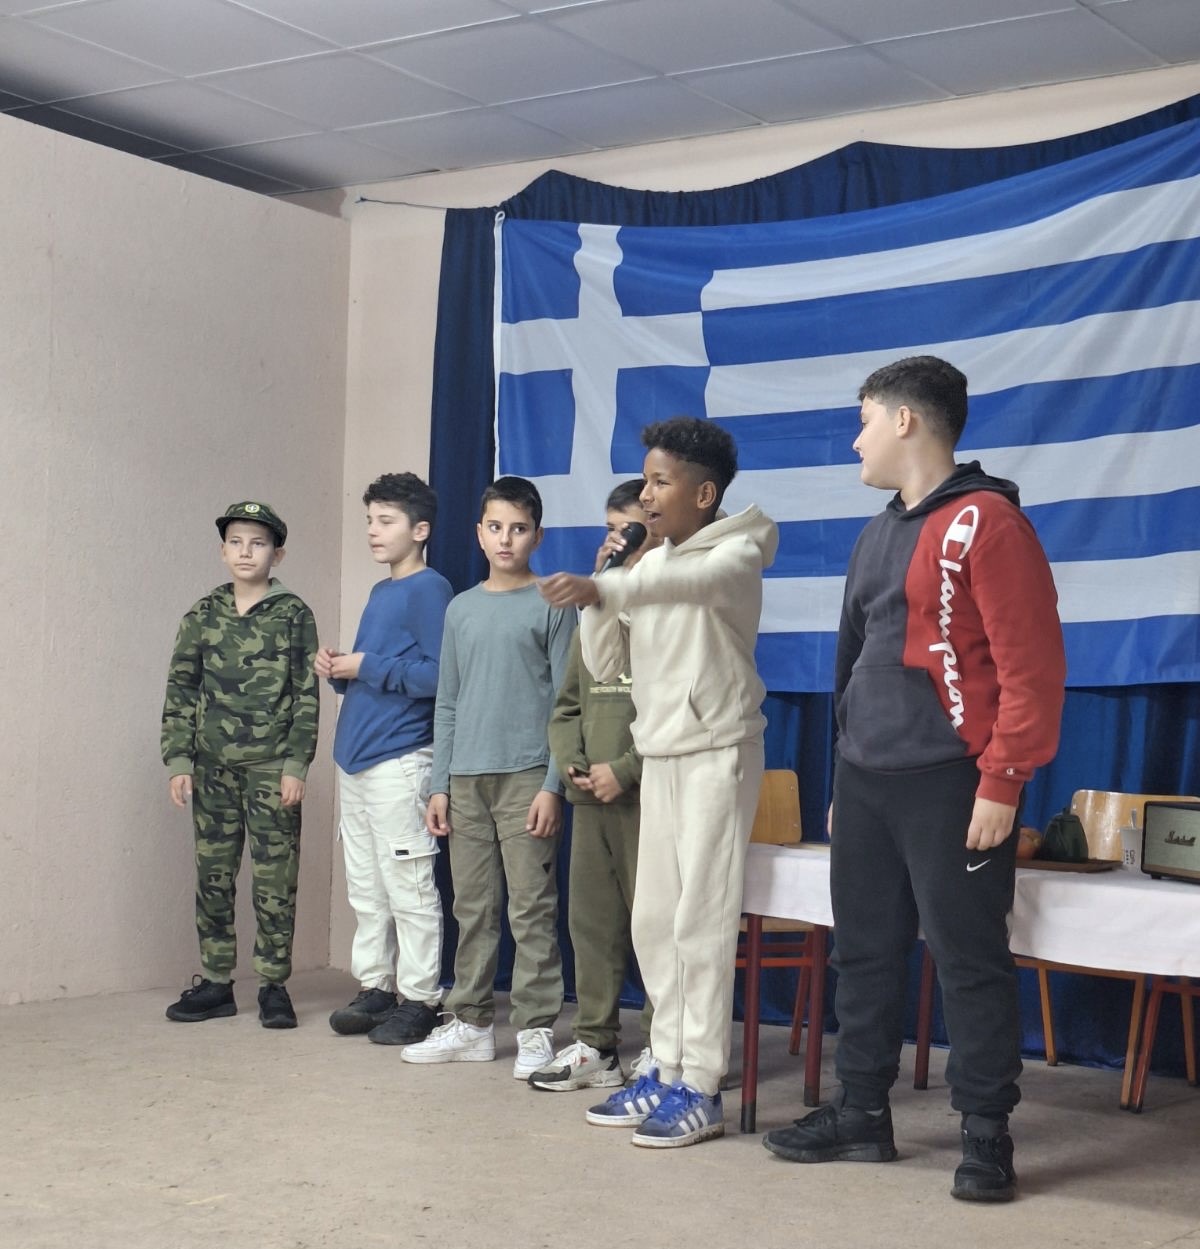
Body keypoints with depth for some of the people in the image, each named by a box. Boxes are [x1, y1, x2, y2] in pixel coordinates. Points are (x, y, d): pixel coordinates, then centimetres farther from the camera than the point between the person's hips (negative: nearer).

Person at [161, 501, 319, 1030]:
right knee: (213, 876, 7)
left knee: (274, 878, -1)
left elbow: (307, 696, -2)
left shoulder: (293, 616, 0)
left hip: (272, 769, -3)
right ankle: (214, 983, 16)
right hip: (213, 768, 3)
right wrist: (178, 761, 0)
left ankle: (273, 986, 9)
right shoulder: (203, 615, 8)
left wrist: (295, 765, -8)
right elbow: (180, 692, 7)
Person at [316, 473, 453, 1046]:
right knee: (365, 887, 13)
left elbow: (438, 675, -18)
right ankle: (375, 987, 21)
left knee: (409, 889, -4)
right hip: (355, 761, 9)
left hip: (399, 761, -9)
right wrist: (338, 671, 6)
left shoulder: (429, 590, -8)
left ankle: (420, 1000, 2)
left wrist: (367, 667, -13)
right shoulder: (380, 592, 18)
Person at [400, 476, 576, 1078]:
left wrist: (553, 785, -10)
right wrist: (439, 785, 9)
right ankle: (470, 1022, 18)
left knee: (531, 909, -3)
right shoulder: (461, 609, 14)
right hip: (466, 779, 5)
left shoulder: (552, 605, 0)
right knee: (473, 908, 10)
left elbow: (565, 703, -3)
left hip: (526, 777, -5)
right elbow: (446, 705, 15)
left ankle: (535, 1029, 2)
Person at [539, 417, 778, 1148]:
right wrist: (600, 597, -4)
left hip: (718, 752, -8)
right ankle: (668, 1072, 18)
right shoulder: (647, 567, 14)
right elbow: (606, 667, 13)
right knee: (654, 920, 9)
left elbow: (691, 581, -33)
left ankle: (702, 1088, -3)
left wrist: (602, 588, -48)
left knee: (701, 920, -8)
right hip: (660, 754, 8)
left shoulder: (735, 554, -8)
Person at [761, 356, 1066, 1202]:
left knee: (969, 961, -1)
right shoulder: (881, 533, 17)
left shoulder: (986, 521, -10)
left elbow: (1031, 664, -15)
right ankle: (862, 1114, 22)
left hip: (948, 783, -8)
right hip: (865, 782, 8)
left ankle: (986, 1136, 8)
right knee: (865, 953, 12)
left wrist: (1001, 784, -18)